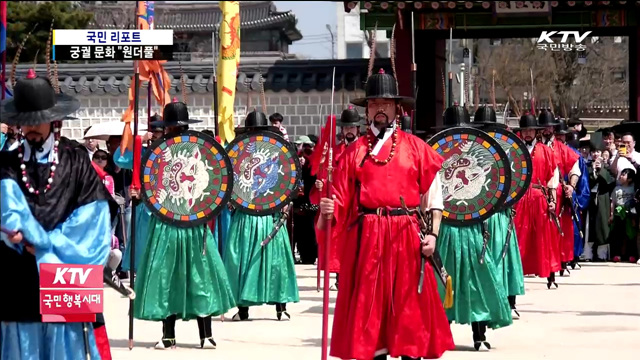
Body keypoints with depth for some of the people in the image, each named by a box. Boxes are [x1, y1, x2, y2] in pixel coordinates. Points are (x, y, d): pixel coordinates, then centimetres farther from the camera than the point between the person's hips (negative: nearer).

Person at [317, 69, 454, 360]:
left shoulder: (416, 147, 6)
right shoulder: (355, 150, 8)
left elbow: (433, 195, 6)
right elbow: (342, 199, 3)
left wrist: (433, 234, -4)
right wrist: (329, 211, -18)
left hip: (406, 235, -1)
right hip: (365, 237, 1)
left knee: (409, 308, 2)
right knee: (369, 308, 4)